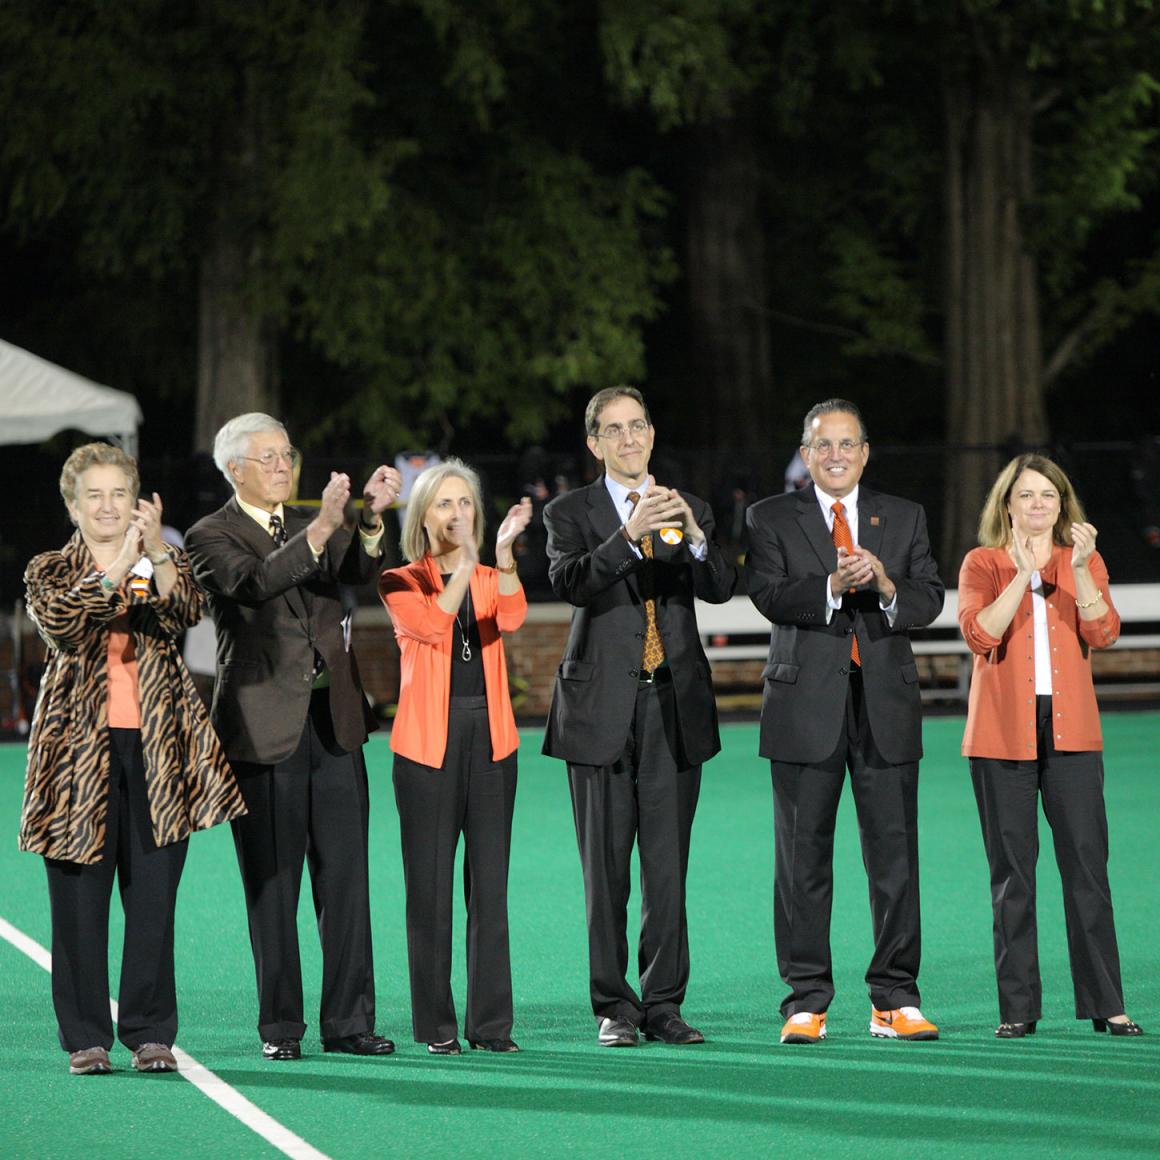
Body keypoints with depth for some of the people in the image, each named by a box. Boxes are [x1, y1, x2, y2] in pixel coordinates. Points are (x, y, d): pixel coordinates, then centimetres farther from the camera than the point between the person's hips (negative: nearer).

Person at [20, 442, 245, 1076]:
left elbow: (187, 612, -10)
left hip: (156, 747, 1)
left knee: (153, 897, 0)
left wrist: (157, 550, -26)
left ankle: (150, 1032, 8)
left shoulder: (166, 564, 12)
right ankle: (86, 1036, 7)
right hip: (80, 748, -1)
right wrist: (117, 567, -26)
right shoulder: (50, 572, 8)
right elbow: (59, 623, -14)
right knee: (80, 899, 0)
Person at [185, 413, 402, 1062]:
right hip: (265, 732, -4)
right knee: (273, 886, 1)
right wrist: (321, 528, -31)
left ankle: (348, 1021, 8)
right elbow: (253, 584, -21)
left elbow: (361, 570, -5)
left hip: (334, 722, 4)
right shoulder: (211, 538, -1)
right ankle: (280, 1027, 7)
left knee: (346, 878, 3)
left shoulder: (316, 525, 14)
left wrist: (371, 520, -25)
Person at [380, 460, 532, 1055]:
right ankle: (435, 1024, 3)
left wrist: (503, 555, -27)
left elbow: (510, 619, -12)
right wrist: (464, 565, -29)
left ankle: (490, 1021, 6)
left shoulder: (491, 580, 11)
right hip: (429, 744, -3)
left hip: (489, 741, 3)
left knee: (489, 885, 2)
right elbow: (430, 625, -17)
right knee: (430, 887, -1)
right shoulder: (401, 583, 3)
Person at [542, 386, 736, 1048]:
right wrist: (630, 534, -28)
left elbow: (723, 589, -3)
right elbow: (569, 582, -14)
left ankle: (664, 1004, 8)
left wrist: (693, 535, -22)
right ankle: (614, 1007, 7)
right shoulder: (571, 514, 5)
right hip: (603, 711, -2)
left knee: (668, 870, 2)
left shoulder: (690, 511, 13)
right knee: (606, 873, 1)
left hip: (675, 710, 2)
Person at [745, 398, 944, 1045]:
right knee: (803, 860, 0)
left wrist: (887, 586, -17)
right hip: (807, 707, -2)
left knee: (896, 857, 1)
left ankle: (895, 1002, 7)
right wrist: (832, 585, -24)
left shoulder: (905, 518, 13)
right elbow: (769, 595, -8)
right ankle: (807, 1004, 6)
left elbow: (931, 600, 4)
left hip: (888, 705, 2)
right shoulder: (772, 519, 6)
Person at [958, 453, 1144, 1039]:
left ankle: (1104, 1002, 1)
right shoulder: (983, 564, 6)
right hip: (1003, 734, -1)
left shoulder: (1084, 561, 10)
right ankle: (1018, 1006, 4)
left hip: (1071, 731, 1)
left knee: (1087, 863, -3)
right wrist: (1023, 575, -17)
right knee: (1011, 870, 0)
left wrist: (1079, 570, -16)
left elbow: (1103, 632, -5)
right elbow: (980, 634, -10)